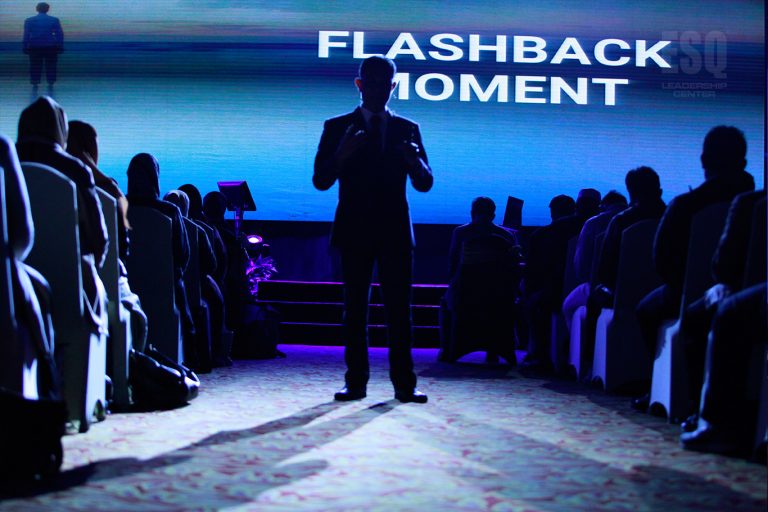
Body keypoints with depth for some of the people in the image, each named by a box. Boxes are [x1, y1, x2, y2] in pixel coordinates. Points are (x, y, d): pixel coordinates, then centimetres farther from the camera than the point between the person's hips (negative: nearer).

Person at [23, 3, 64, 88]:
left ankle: (35, 82, 7)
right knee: (51, 65, 8)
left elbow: (26, 35, 0)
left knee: (35, 66, 7)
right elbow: (59, 34, -2)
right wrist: (60, 46, 3)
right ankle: (51, 82, 7)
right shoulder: (54, 20, 0)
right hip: (51, 46, 0)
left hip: (34, 46, 0)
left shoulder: (29, 20, 2)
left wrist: (26, 47, 4)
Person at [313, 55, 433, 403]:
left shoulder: (407, 129, 10)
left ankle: (404, 383, 0)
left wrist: (414, 161, -17)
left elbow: (424, 184, 6)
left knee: (399, 307, -1)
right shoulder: (337, 127, 6)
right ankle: (355, 382, 5)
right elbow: (321, 181, -1)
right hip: (355, 230, -1)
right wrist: (342, 154, -20)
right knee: (355, 307, 2)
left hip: (395, 231, 1)